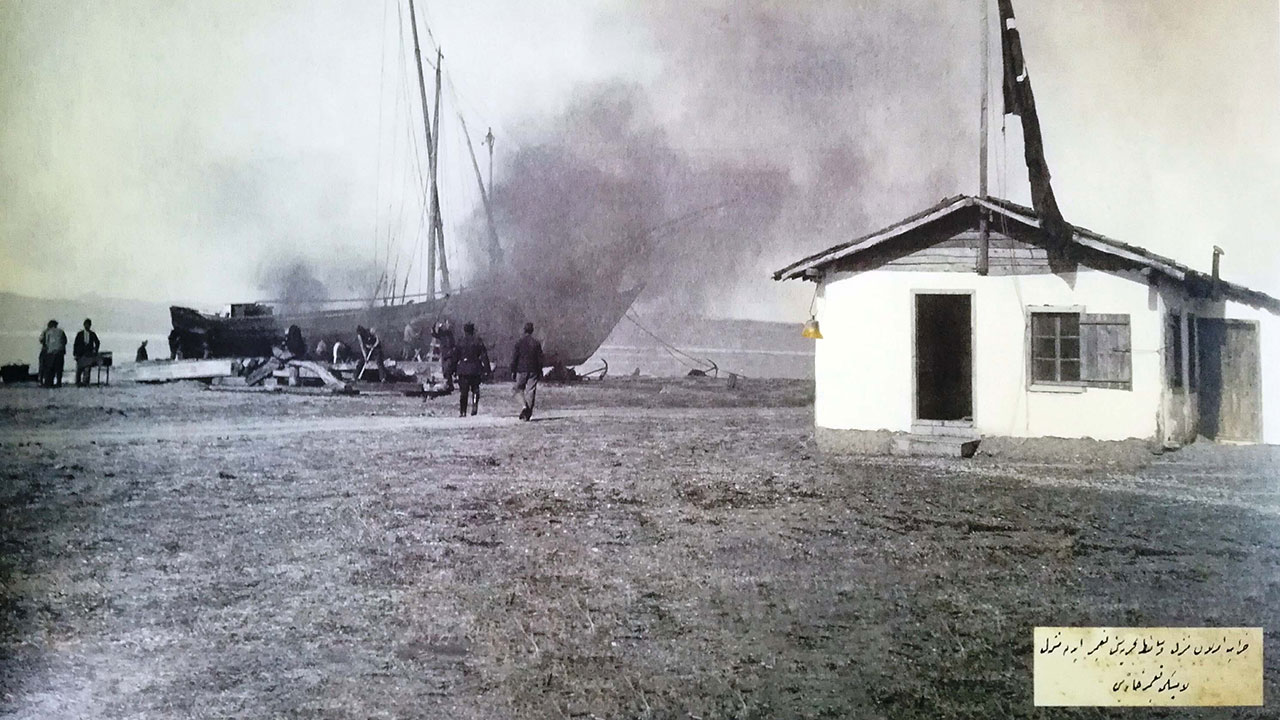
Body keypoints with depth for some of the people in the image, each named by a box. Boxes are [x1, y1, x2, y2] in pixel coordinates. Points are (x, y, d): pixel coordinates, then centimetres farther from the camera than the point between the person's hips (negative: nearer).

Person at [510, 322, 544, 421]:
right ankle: (528, 414, 1)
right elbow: (540, 358, 4)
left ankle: (524, 404, -12)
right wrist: (540, 372, 10)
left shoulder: (519, 342, -3)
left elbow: (514, 358, -2)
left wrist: (513, 371, 4)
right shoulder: (536, 342, 2)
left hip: (521, 369, -1)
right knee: (531, 390, 3)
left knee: (520, 388, 13)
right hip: (533, 371, 1)